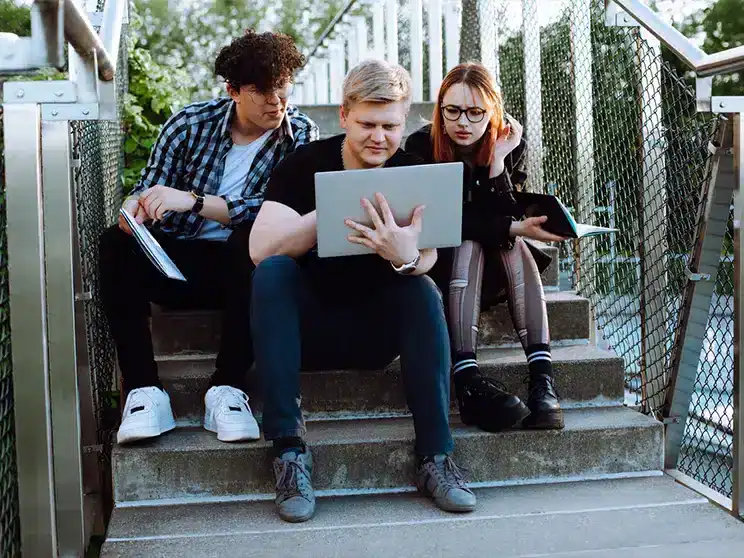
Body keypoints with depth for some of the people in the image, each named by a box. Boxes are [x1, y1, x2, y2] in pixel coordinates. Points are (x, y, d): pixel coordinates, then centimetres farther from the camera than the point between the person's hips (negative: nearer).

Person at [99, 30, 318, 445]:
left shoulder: (301, 135, -5)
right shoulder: (191, 123, -1)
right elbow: (150, 188, 2)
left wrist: (193, 201, -28)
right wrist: (135, 206, -24)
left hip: (240, 268, -2)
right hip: (173, 260, 2)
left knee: (255, 239, -34)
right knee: (116, 245, -25)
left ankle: (228, 388, -30)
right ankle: (144, 391, -27)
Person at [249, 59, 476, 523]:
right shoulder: (305, 165, -8)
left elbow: (427, 258, -21)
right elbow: (261, 249, -23)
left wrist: (406, 256, -46)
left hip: (377, 331, 1)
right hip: (308, 327, -1)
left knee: (424, 291, -25)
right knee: (274, 272, -28)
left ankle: (435, 457, -23)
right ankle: (289, 446, -29)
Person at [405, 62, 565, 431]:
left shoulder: (510, 144, -6)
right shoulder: (421, 146, -16)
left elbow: (508, 217, -15)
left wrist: (497, 161, -26)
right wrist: (512, 228, -33)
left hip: (495, 265, 3)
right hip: (438, 263, -3)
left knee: (515, 247, -28)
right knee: (469, 245, -33)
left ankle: (542, 379, -42)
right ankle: (467, 382, -49)